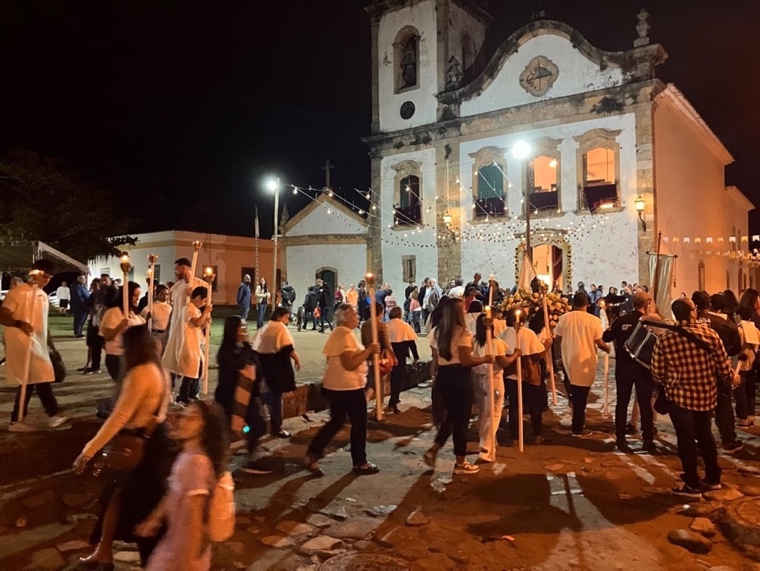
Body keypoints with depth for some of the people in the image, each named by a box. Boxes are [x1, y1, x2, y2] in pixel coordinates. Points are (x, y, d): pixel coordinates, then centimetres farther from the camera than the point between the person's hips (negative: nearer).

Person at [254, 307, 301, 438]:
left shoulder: (265, 327, 15)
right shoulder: (281, 327, -10)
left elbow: (255, 345, 15)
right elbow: (287, 348, -17)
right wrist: (296, 359, -5)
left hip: (262, 361, 8)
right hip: (276, 363, -8)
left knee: (269, 392, 25)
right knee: (276, 395, -2)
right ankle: (276, 428, 4)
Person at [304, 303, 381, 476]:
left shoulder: (338, 333, 14)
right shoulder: (345, 334, -19)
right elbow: (350, 364, -26)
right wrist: (369, 350, -20)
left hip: (335, 385, 10)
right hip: (348, 387, -10)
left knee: (336, 422, 16)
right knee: (359, 423, 5)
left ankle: (311, 455, 14)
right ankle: (360, 463, 17)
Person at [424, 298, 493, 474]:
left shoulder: (436, 332, 6)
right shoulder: (463, 333, -16)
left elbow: (435, 359, 10)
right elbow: (466, 361, -20)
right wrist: (485, 359, -6)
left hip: (443, 376, 7)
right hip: (459, 377, -7)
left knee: (450, 416, 22)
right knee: (461, 419, 6)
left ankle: (433, 451, 15)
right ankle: (460, 463, 17)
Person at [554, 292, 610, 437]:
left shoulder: (564, 318, -5)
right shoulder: (593, 320, -14)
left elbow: (558, 340, 1)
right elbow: (599, 343, -12)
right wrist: (608, 348, 10)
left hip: (569, 359, 3)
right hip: (585, 362, -3)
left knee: (575, 393, 26)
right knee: (581, 395, 6)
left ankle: (577, 423, 32)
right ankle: (577, 428, 14)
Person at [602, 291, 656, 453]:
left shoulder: (621, 320, -5)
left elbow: (606, 337, 0)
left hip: (624, 366, 2)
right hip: (643, 367, -1)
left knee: (622, 403, 10)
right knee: (645, 404, 8)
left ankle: (620, 440, 13)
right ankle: (648, 442, 12)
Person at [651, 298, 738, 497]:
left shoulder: (664, 339, -14)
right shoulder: (709, 333, -9)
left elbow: (657, 373, -9)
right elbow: (723, 365, -3)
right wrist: (732, 378, 20)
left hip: (680, 396, -3)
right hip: (706, 394, 3)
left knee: (686, 439, 9)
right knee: (705, 434, 22)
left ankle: (692, 485, 18)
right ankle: (713, 477, 35)